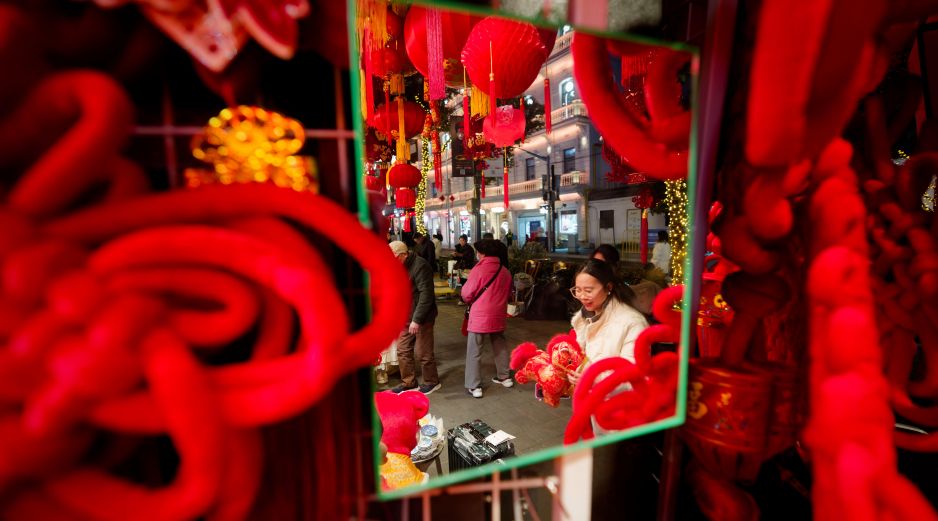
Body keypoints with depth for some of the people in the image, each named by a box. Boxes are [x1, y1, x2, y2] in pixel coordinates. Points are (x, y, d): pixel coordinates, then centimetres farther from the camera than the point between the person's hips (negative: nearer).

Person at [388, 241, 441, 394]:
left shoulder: (419, 266, -20)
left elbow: (426, 295, -23)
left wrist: (417, 319, -23)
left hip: (421, 318, -8)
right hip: (405, 318, 8)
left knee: (422, 352, 4)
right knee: (403, 351, 13)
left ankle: (432, 382, 25)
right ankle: (409, 382, 30)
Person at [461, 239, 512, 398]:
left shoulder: (479, 270, -15)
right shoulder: (505, 271, 0)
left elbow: (467, 294, -10)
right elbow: (507, 293, 11)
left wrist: (471, 301, 11)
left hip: (479, 317, -5)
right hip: (498, 316, 5)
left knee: (474, 352, 3)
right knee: (500, 347, 21)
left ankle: (474, 386, 7)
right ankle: (504, 377, 33)